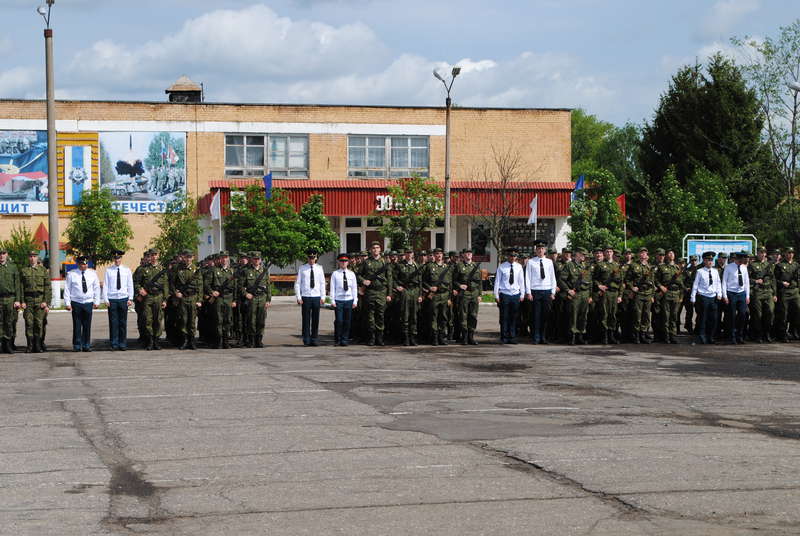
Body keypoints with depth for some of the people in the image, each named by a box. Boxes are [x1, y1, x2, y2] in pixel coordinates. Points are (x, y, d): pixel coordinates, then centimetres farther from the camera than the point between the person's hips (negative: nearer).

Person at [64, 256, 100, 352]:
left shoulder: (92, 274, 7)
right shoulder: (71, 274, 0)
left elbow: (97, 288, 13)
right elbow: (67, 289, 2)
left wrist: (96, 302, 8)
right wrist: (67, 303, -4)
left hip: (88, 302, 2)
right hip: (76, 303, -2)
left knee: (87, 325, 2)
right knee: (77, 325, -2)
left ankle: (86, 345, 9)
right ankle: (77, 346, 4)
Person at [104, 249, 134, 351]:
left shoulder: (127, 270, 8)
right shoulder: (109, 270, 5)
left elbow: (130, 285, 11)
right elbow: (105, 285, 5)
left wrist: (130, 298, 3)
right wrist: (106, 299, -2)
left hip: (123, 298, 1)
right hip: (112, 299, -1)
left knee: (123, 322, 1)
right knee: (113, 322, -3)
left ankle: (123, 344, 6)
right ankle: (114, 344, 2)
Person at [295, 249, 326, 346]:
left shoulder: (319, 268, 8)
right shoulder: (302, 269, 3)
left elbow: (322, 283, 12)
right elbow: (297, 283, 4)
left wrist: (322, 297, 5)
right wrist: (298, 297, -3)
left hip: (316, 297, 2)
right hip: (306, 297, -2)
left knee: (316, 319, 2)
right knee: (306, 319, -3)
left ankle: (314, 339, 9)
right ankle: (306, 340, 1)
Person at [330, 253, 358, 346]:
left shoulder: (351, 274, 10)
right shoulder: (335, 274, 4)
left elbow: (355, 288, 10)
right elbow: (332, 288, 3)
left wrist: (355, 301, 4)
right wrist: (332, 301, -3)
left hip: (349, 300, 2)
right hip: (338, 300, -2)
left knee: (347, 321, 1)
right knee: (339, 321, -6)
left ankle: (345, 340, 9)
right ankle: (337, 340, 5)